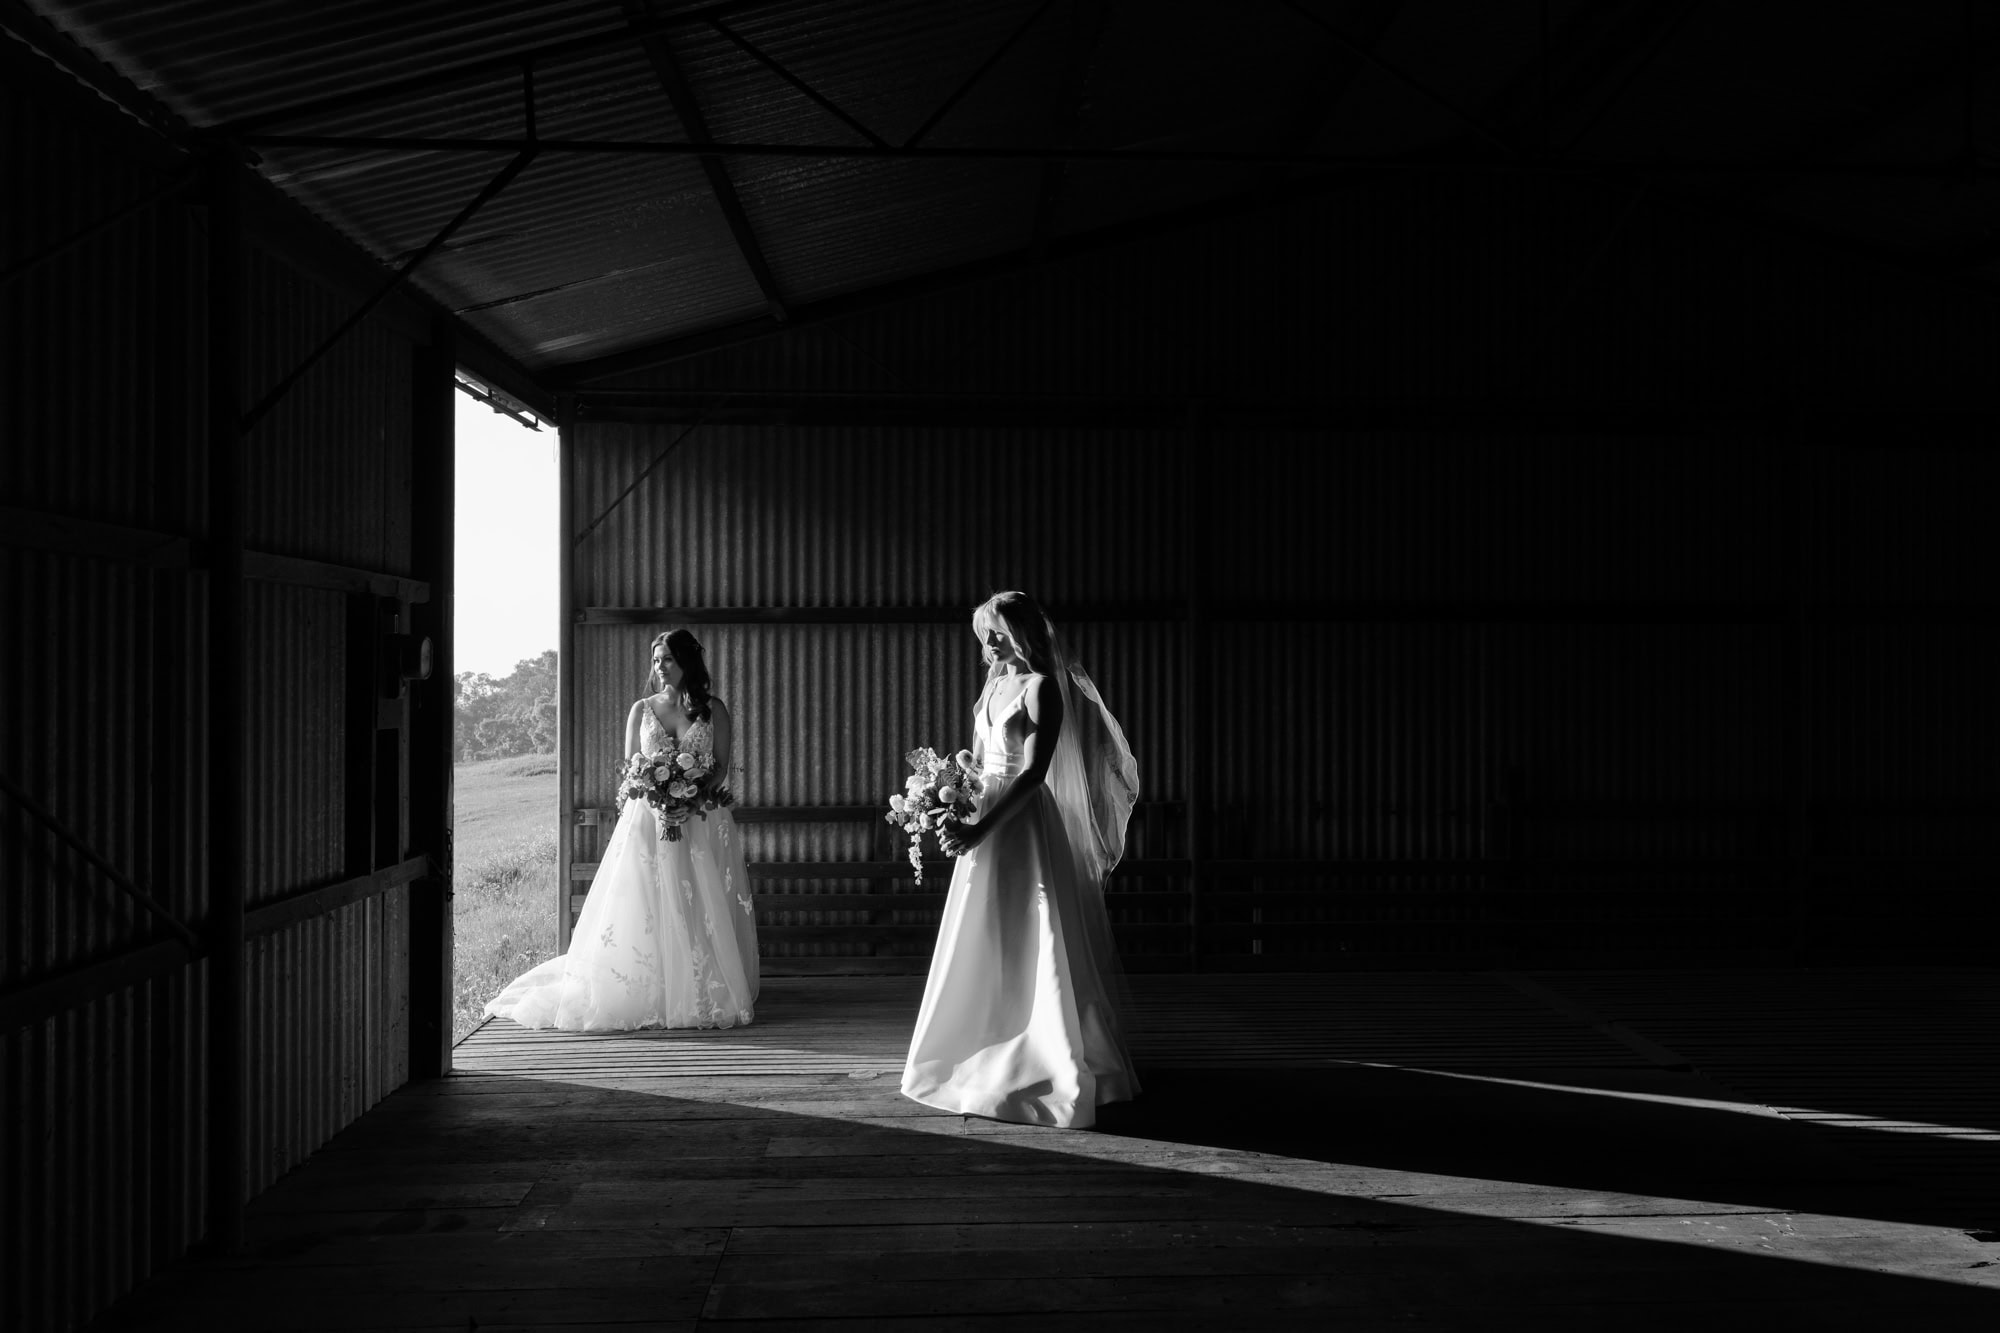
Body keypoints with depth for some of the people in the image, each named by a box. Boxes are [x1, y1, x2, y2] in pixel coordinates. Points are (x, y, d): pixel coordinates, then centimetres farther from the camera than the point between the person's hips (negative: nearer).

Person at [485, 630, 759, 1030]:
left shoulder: (712, 710, 6)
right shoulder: (641, 710, 10)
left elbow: (721, 765, 1)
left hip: (700, 821, -1)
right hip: (648, 820, 1)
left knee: (703, 911, -4)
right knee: (646, 912, -5)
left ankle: (708, 995, 2)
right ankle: (650, 995, 0)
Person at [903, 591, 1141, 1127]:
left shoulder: (1042, 688, -12)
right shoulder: (995, 684, 12)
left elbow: (1033, 772, -21)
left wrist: (980, 830, -27)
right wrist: (956, 811, 2)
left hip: (1024, 823, -8)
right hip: (983, 825, 8)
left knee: (1031, 950, -4)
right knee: (985, 949, 15)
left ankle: (1059, 1071, 4)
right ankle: (990, 1060, 28)